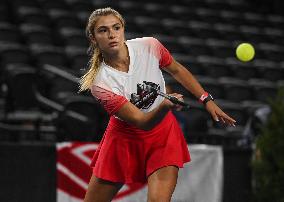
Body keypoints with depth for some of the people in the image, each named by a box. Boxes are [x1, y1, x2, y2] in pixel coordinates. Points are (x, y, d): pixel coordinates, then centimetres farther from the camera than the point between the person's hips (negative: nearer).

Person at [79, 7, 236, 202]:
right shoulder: (99, 82, -25)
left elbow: (177, 70, 6)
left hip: (163, 134, 1)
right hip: (124, 138, 0)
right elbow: (142, 122, -29)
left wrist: (207, 100, 3)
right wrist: (166, 105, -48)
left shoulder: (149, 46, -17)